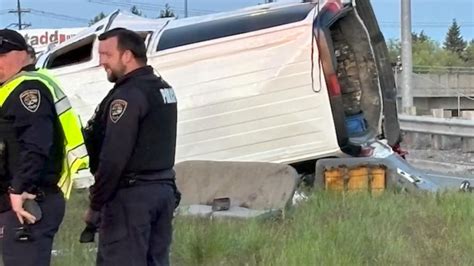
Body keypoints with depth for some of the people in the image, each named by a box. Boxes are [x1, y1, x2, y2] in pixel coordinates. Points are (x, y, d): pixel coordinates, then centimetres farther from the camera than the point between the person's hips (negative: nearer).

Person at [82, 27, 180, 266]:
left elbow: (114, 158, -19)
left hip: (131, 195, -9)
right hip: (164, 189, 9)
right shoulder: (163, 89, 15)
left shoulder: (128, 96, -16)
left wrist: (95, 205, -13)